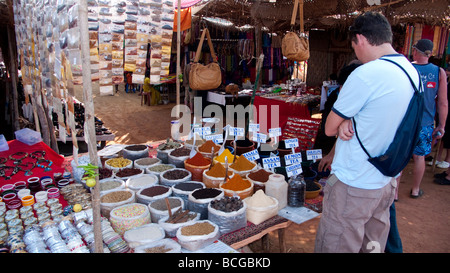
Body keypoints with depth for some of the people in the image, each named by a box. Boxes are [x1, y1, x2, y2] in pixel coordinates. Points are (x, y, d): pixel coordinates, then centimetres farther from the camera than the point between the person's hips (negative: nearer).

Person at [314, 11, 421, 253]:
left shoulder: (365, 74, -21)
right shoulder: (412, 73, 6)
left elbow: (329, 129, -13)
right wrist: (349, 122, -5)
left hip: (353, 185, -8)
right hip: (386, 183, 9)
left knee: (334, 247, 6)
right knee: (373, 245, 22)